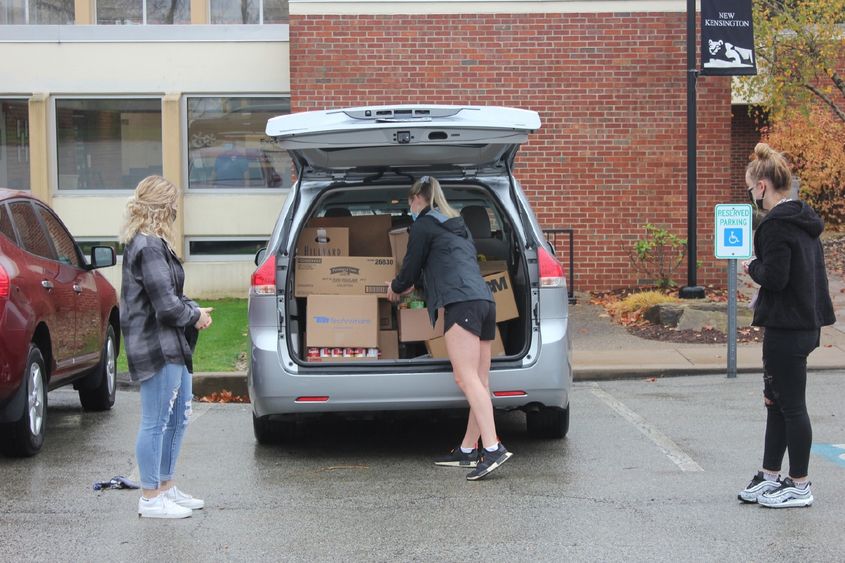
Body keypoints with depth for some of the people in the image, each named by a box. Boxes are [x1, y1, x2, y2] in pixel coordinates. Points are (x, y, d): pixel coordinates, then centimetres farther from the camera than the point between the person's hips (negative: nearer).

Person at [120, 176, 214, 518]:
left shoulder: (145, 243, 14)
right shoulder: (149, 248, -19)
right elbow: (166, 306, -21)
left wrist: (193, 310, 3)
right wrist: (195, 315, -4)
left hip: (170, 347, 11)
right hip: (158, 348, -11)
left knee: (178, 417, 19)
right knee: (156, 423, -2)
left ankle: (166, 487, 30)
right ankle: (150, 498, 8)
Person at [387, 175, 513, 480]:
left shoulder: (424, 224, 5)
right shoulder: (457, 226, 31)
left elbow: (412, 266, 8)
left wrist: (396, 288, 30)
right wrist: (415, 285, 54)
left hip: (462, 303, -9)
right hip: (485, 301, 9)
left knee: (466, 378, -16)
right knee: (479, 381, 6)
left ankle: (492, 448, -28)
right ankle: (468, 450, 10)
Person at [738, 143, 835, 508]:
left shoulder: (776, 224, -19)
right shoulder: (803, 220, 12)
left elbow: (774, 277, -24)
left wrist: (752, 267, -6)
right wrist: (761, 266, 11)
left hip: (787, 328, -10)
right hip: (805, 323, 10)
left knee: (791, 405, 0)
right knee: (775, 400, 17)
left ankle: (800, 486, 10)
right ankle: (770, 477, 26)